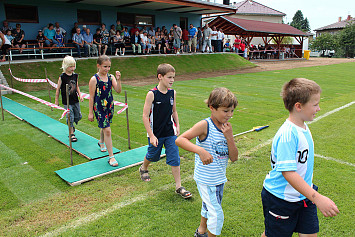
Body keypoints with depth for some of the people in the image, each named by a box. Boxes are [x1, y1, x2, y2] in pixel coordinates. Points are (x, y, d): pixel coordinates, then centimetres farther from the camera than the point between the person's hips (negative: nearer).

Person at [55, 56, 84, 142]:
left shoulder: (75, 75, 4)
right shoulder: (62, 77, -11)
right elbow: (58, 89, -4)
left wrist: (80, 95, 2)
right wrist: (56, 101, 0)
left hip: (75, 100, 5)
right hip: (67, 101, -5)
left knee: (78, 116, 12)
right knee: (70, 117, -2)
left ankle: (71, 125, 42)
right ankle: (71, 134, 13)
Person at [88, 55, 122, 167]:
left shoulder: (111, 77, 0)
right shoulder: (94, 79, -12)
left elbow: (118, 90, -7)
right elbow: (91, 97, -8)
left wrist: (118, 80, -22)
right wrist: (90, 112, -6)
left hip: (110, 106, 5)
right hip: (99, 107, -5)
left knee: (104, 126, 25)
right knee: (107, 130, -9)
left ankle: (101, 143, 55)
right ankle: (111, 157, -2)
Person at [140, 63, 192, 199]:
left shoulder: (172, 93, -2)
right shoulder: (152, 94, -17)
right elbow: (145, 116, -16)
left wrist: (177, 126, 7)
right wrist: (151, 136, -17)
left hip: (170, 133, 3)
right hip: (156, 134, -3)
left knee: (174, 159, 1)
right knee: (153, 156, 18)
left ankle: (178, 187, 12)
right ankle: (143, 169, 51)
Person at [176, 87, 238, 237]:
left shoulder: (226, 128, -2)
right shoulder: (205, 125, -21)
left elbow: (234, 158, -4)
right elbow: (179, 140, -30)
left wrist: (229, 137, -18)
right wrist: (200, 150, -41)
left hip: (219, 178, 7)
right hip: (206, 179, -7)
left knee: (208, 207, 27)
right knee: (216, 215, -1)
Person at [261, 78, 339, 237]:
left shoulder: (303, 127, 2)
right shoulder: (288, 134, -29)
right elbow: (288, 172, -33)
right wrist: (317, 198, -34)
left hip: (303, 196, 8)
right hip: (280, 199, -8)